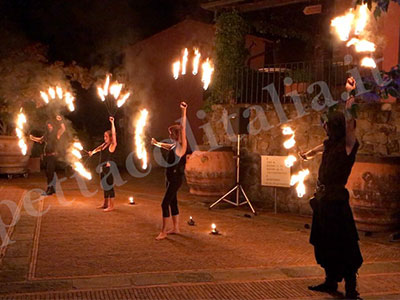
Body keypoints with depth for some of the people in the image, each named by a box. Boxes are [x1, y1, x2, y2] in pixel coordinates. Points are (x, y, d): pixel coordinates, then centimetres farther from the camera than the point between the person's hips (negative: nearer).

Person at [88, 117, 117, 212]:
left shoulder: (112, 145, -9)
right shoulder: (104, 144, 12)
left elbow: (113, 134, -19)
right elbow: (98, 149, 25)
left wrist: (112, 123, -26)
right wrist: (92, 152, 7)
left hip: (109, 168, -8)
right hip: (103, 168, 8)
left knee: (110, 186, -5)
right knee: (104, 186, 15)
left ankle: (111, 206, 1)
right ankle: (105, 203, 26)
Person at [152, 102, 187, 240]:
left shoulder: (182, 145, -13)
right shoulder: (174, 146, 10)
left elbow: (183, 128, -23)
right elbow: (165, 146, 34)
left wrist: (184, 111, -29)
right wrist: (156, 143, 48)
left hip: (176, 179, -9)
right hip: (170, 178, 9)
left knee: (165, 204, -8)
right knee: (173, 202, 15)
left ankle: (163, 232, -2)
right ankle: (176, 228, 25)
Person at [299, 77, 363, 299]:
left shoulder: (348, 145, -12)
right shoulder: (331, 144, 11)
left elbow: (349, 126, -32)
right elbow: (320, 148, 34)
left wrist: (350, 101, -43)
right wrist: (307, 154, 53)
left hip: (336, 200, -9)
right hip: (323, 199, 9)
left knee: (343, 247, -6)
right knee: (324, 244, 16)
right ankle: (331, 282, 29)